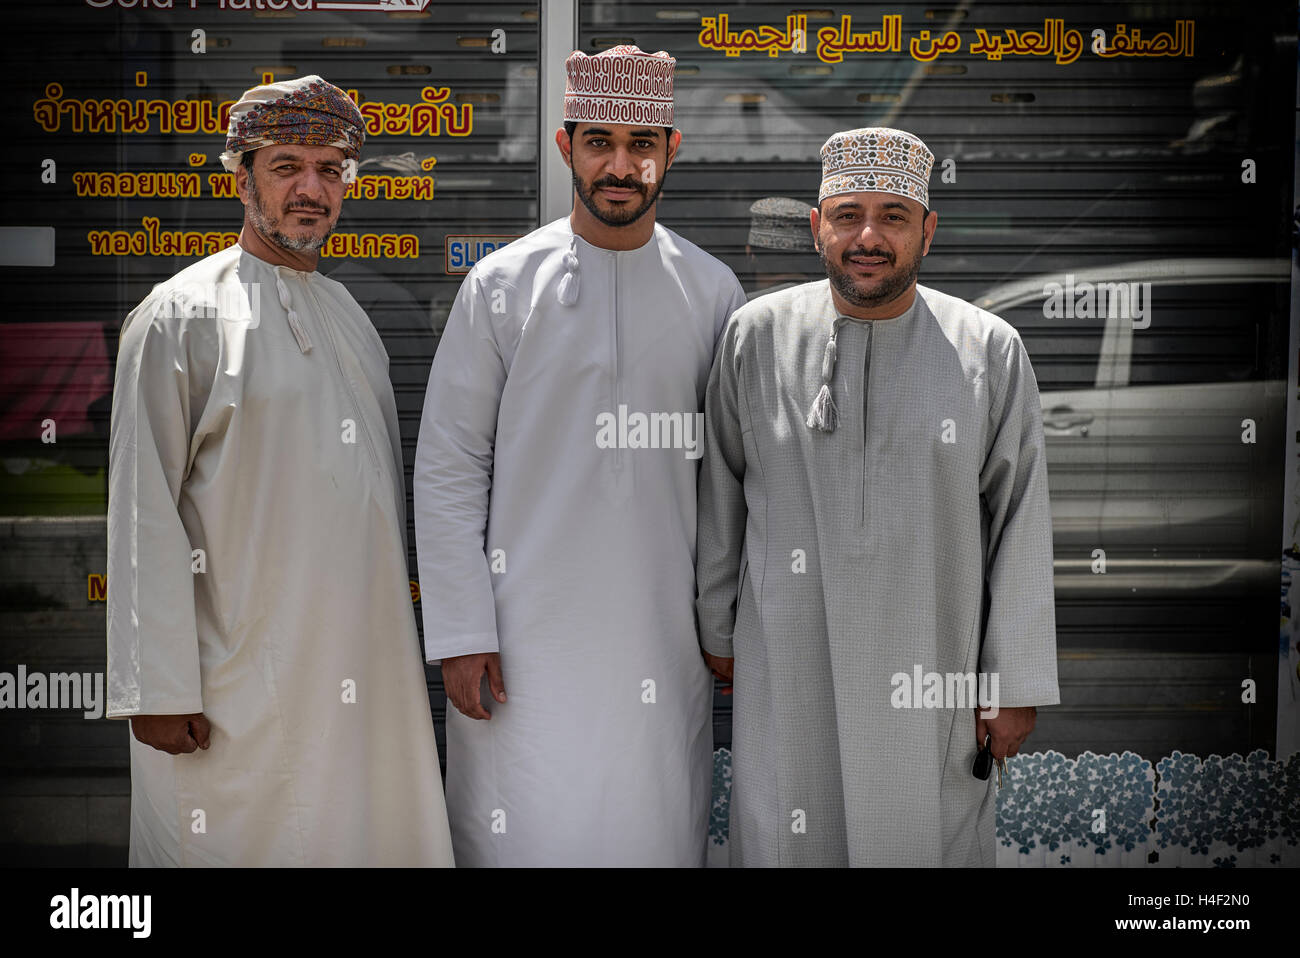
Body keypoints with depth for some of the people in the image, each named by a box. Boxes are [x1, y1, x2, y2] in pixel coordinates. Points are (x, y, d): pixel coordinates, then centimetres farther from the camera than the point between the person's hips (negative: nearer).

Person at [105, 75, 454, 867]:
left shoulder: (350, 317, 15)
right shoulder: (182, 316, -3)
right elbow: (144, 513, -7)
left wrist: (405, 645, 17)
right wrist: (159, 689, -12)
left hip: (367, 677, 6)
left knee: (375, 838, 8)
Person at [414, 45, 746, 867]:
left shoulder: (714, 295, 5)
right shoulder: (501, 286, 0)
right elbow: (446, 468, 0)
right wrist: (460, 634, -6)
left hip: (661, 638, 2)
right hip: (524, 640, -1)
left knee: (658, 834, 7)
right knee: (522, 836, 2)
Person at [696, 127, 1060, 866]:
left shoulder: (991, 352, -5)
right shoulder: (758, 336, -3)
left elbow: (1020, 525, -3)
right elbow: (721, 492, 6)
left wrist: (1015, 685, -3)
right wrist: (717, 629, 11)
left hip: (933, 666, 0)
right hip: (789, 664, 1)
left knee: (934, 839, 8)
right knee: (786, 838, 8)